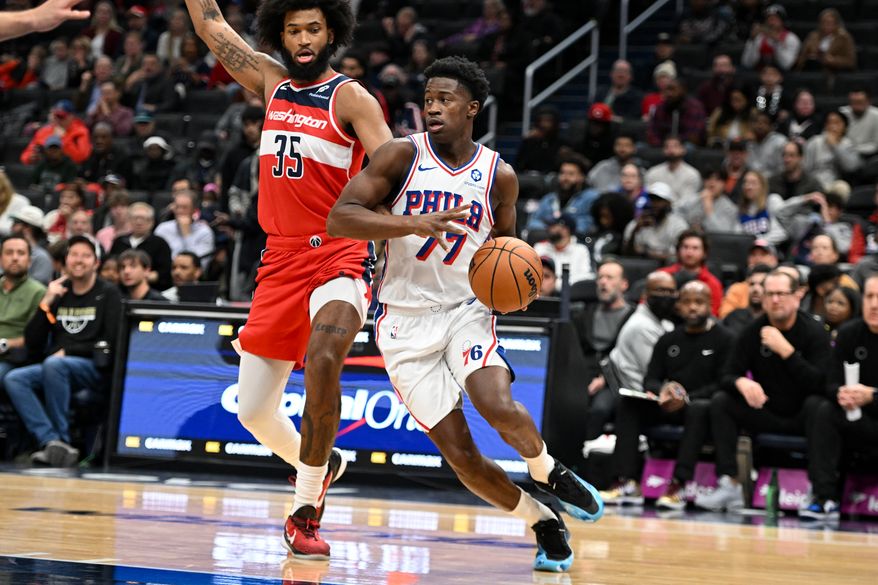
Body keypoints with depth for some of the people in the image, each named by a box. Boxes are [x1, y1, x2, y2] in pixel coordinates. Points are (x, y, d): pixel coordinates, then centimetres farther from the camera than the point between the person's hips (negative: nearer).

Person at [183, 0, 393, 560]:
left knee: (323, 359, -33)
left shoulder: (351, 98, -4)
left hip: (339, 254, -6)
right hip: (281, 257, 6)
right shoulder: (273, 81, 12)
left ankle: (306, 511, -25)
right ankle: (318, 463, 37)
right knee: (253, 412, 6)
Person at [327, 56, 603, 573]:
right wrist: (414, 223, -28)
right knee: (460, 454, -6)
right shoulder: (403, 156, -6)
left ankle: (547, 471, 5)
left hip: (466, 311, 1)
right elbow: (339, 219, -15)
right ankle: (541, 521, 17)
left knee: (500, 408, -27)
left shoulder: (499, 175, 2)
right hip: (405, 323, -1)